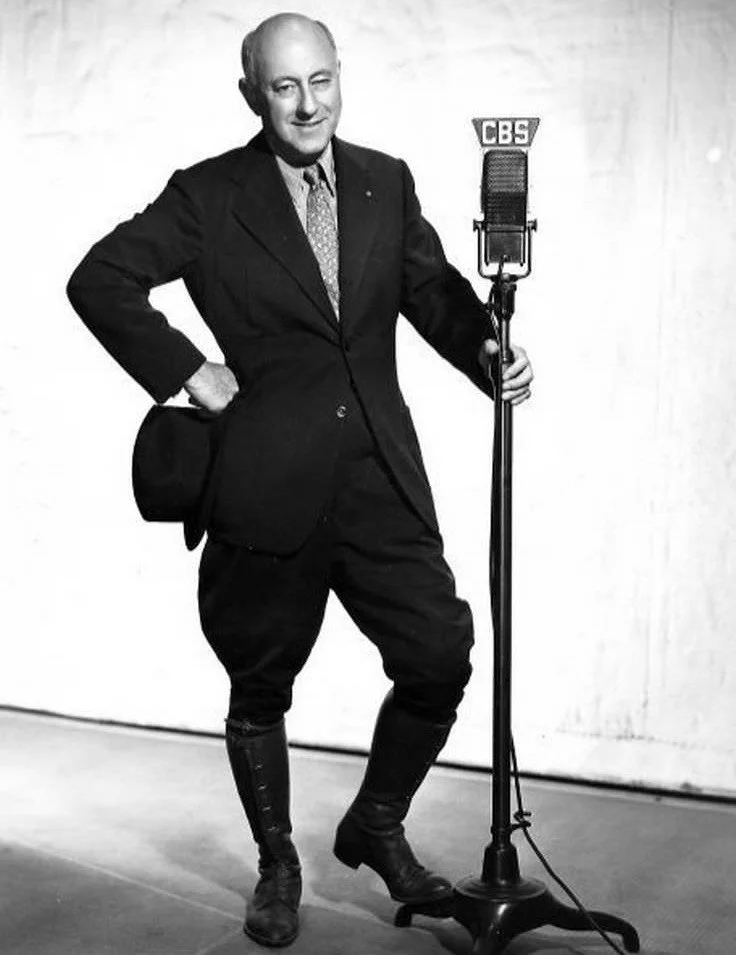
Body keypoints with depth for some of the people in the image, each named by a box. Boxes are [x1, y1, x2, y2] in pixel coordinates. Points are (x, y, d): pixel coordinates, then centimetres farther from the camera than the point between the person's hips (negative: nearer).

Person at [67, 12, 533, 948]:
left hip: (382, 482, 3)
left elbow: (434, 290, 14)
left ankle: (376, 827, 28)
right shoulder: (207, 196, -2)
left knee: (442, 660, 1)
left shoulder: (387, 183, 9)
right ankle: (277, 867, 33)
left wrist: (488, 350, -5)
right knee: (261, 692, 10)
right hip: (269, 488, -3)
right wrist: (187, 371, -8)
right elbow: (98, 280, -2)